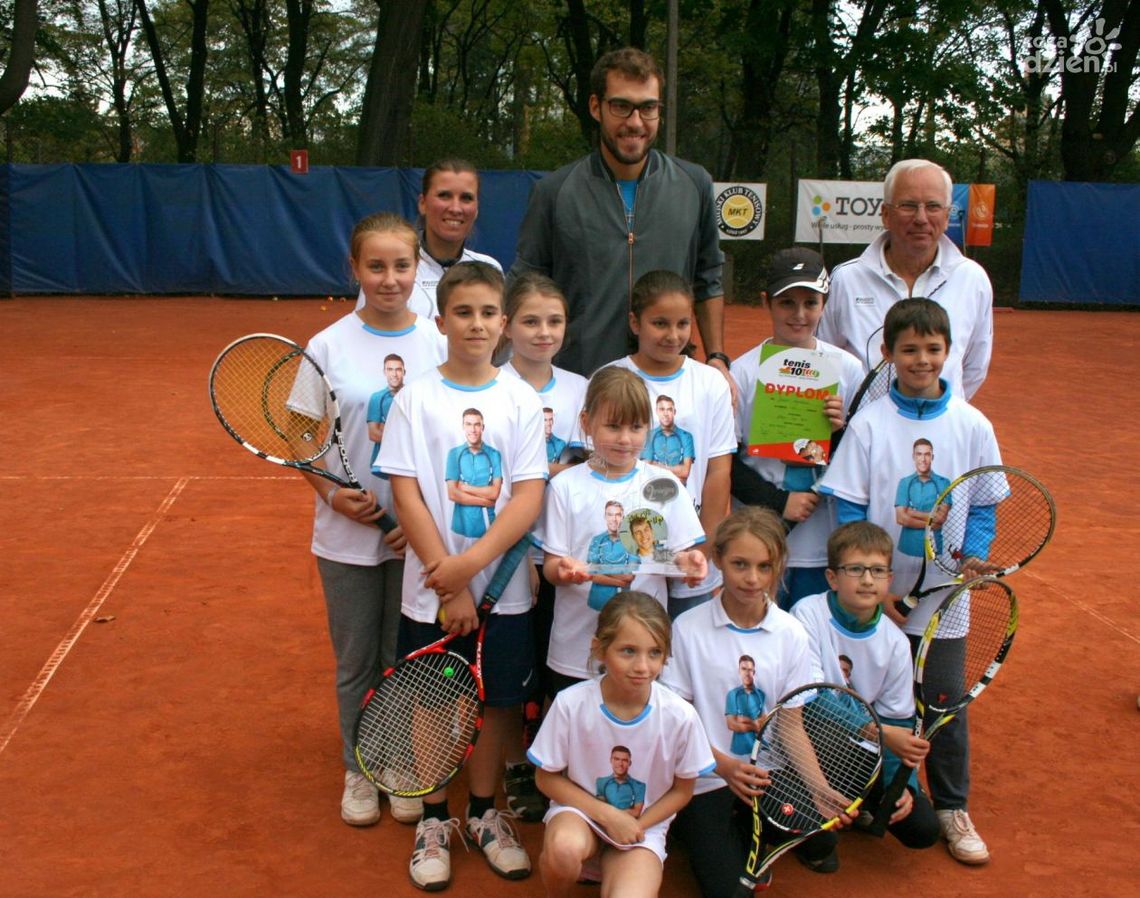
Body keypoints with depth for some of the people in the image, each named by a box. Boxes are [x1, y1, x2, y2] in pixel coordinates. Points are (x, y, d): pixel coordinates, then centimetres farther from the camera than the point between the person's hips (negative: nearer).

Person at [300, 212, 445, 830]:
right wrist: (334, 496, -15)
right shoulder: (328, 347, -4)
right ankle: (359, 771, 31)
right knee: (355, 661, 12)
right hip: (347, 534, 0)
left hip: (420, 534, 0)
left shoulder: (439, 345, -3)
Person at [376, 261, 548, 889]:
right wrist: (450, 587, -14)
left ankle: (483, 813, 31)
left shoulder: (522, 401, -1)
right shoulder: (415, 398, -4)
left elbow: (528, 497, -7)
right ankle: (434, 819, 27)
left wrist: (470, 563, -19)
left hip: (503, 586, 1)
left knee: (499, 701, 11)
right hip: (431, 588, -1)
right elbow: (407, 494, -8)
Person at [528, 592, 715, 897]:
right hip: (581, 810, 0)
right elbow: (548, 778, -5)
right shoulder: (571, 704, -18)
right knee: (564, 847, -35)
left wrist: (636, 826, -13)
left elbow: (681, 790, 1)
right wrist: (608, 815, -15)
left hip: (644, 825, 0)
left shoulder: (680, 717, -16)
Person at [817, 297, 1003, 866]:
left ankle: (951, 808, 25)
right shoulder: (868, 424, -6)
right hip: (875, 597, -1)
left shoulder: (972, 426, -1)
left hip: (944, 598, 1)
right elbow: (849, 509, -6)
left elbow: (984, 506, 4)